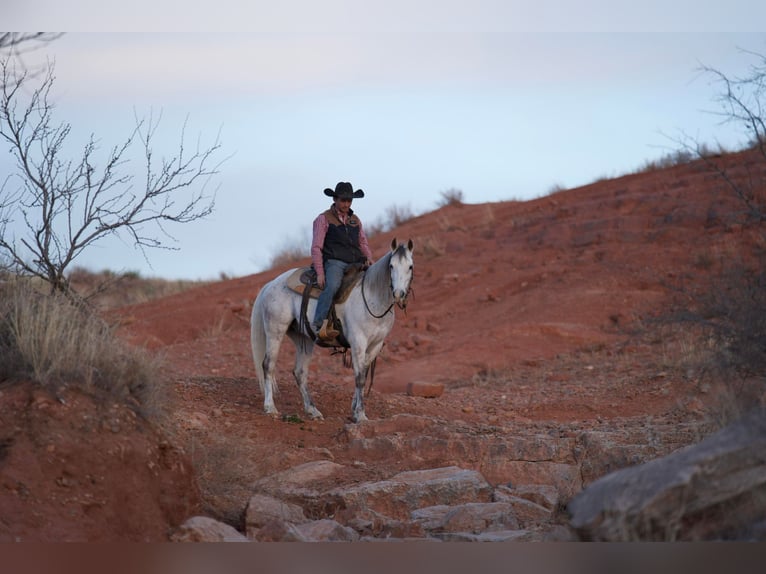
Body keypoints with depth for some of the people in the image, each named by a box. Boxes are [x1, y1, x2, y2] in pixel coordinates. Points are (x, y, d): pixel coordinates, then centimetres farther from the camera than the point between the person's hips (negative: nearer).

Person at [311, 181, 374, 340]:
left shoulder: (355, 220, 22)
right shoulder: (324, 219, 6)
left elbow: (363, 243, 25)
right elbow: (316, 248, 0)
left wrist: (368, 258, 1)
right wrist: (320, 273, -12)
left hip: (355, 263, 6)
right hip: (334, 263, -6)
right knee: (332, 286, -36)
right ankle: (318, 324, -47)